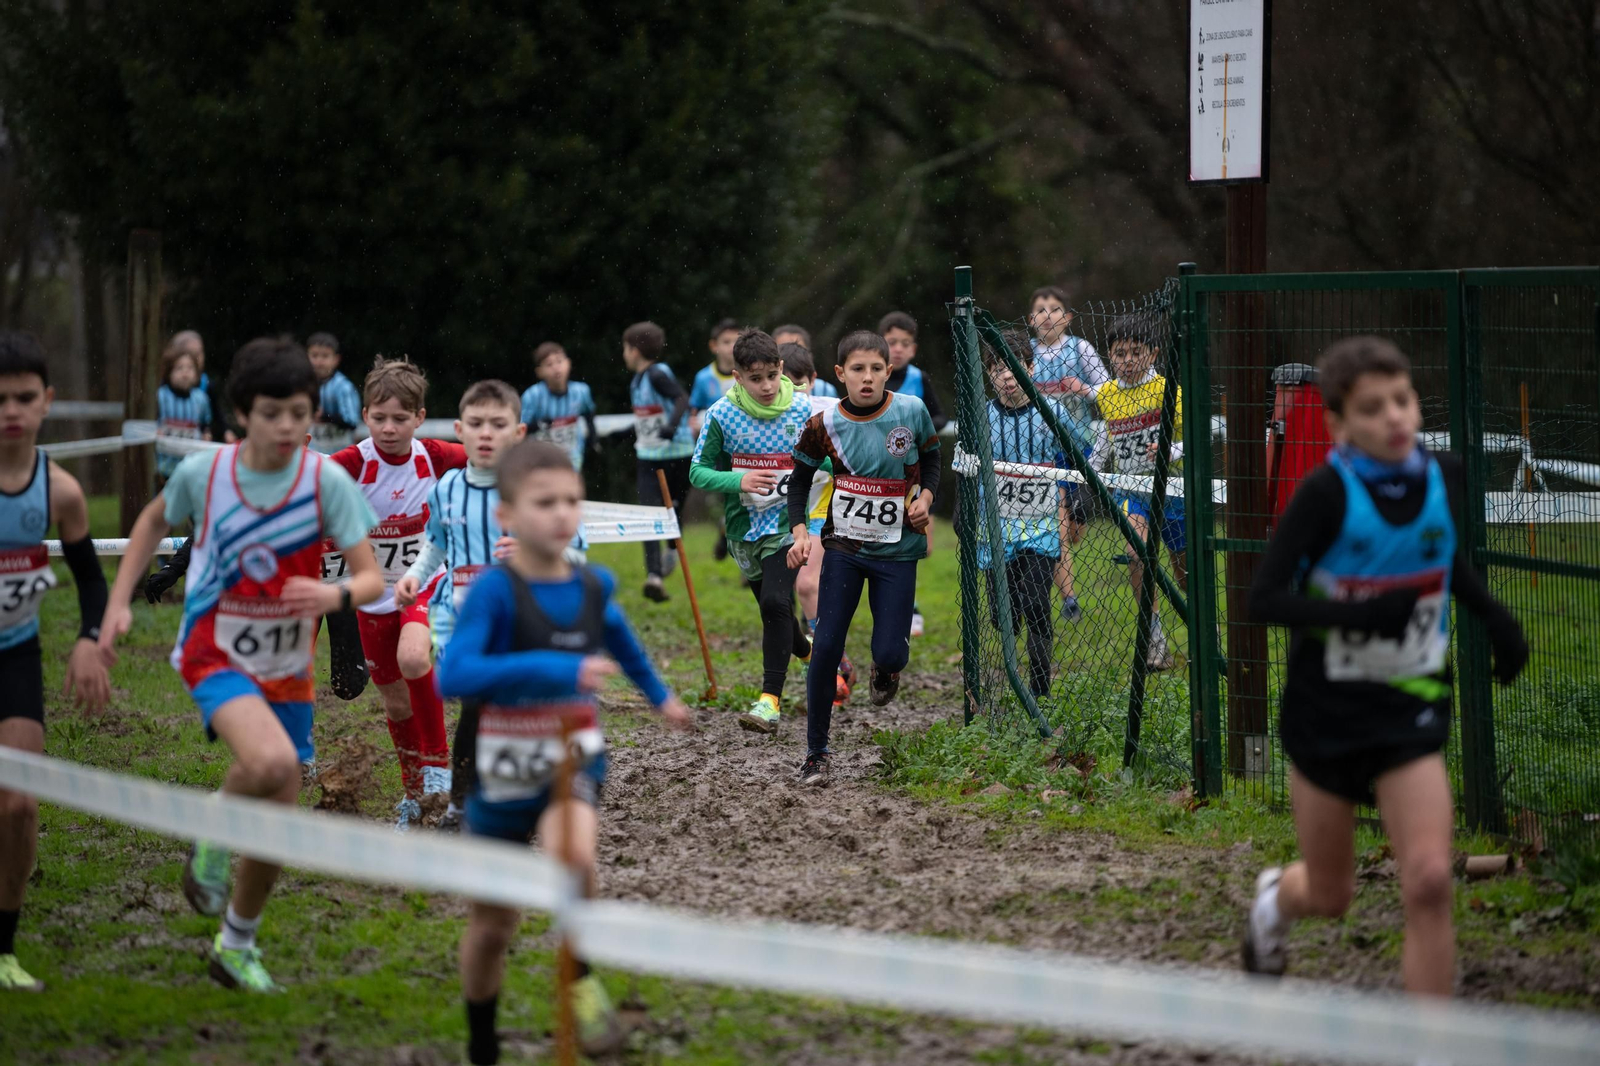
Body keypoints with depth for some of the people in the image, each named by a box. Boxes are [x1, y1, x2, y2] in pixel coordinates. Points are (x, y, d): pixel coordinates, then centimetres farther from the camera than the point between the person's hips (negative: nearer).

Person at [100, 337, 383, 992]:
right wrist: (118, 603, 6)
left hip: (287, 669, 2)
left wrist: (337, 594, -38)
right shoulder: (203, 472, -11)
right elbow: (154, 521, 12)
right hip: (215, 656, -2)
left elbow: (372, 579, -16)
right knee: (272, 761, -33)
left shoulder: (327, 481, -13)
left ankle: (236, 946, 34)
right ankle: (213, 835, -2)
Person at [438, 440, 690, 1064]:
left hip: (574, 760, 2)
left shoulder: (592, 586, -2)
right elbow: (452, 675, -32)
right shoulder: (495, 590, -18)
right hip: (504, 770, -2)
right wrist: (554, 668, -38)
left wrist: (658, 694, 36)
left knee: (572, 854, -31)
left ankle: (580, 978, -6)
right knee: (493, 922, 11)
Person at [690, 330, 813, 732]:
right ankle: (809, 651, 46)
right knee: (773, 609, 14)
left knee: (776, 603, -19)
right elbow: (698, 472, -4)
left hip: (787, 523, -2)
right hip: (744, 528, 2)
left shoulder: (802, 409, -5)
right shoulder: (721, 415, -8)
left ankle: (770, 699, -17)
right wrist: (739, 480, -21)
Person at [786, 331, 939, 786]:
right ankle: (816, 753, 6)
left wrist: (925, 497, -7)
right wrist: (799, 532, -9)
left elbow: (931, 458, 11)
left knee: (889, 654, -7)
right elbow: (800, 479, 5)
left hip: (898, 549, 0)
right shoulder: (825, 424, -9)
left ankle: (886, 668, 34)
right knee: (826, 647, -7)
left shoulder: (911, 411, -7)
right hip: (844, 546, 0)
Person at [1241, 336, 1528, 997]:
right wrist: (1362, 615, -32)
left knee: (1428, 881, -16)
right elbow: (1264, 599, -19)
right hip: (1326, 707, -2)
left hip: (1411, 708, 2)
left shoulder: (1443, 477, -3)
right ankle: (1277, 899, 52)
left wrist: (1497, 619, 2)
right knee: (1330, 898, 14)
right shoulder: (1327, 492, -17)